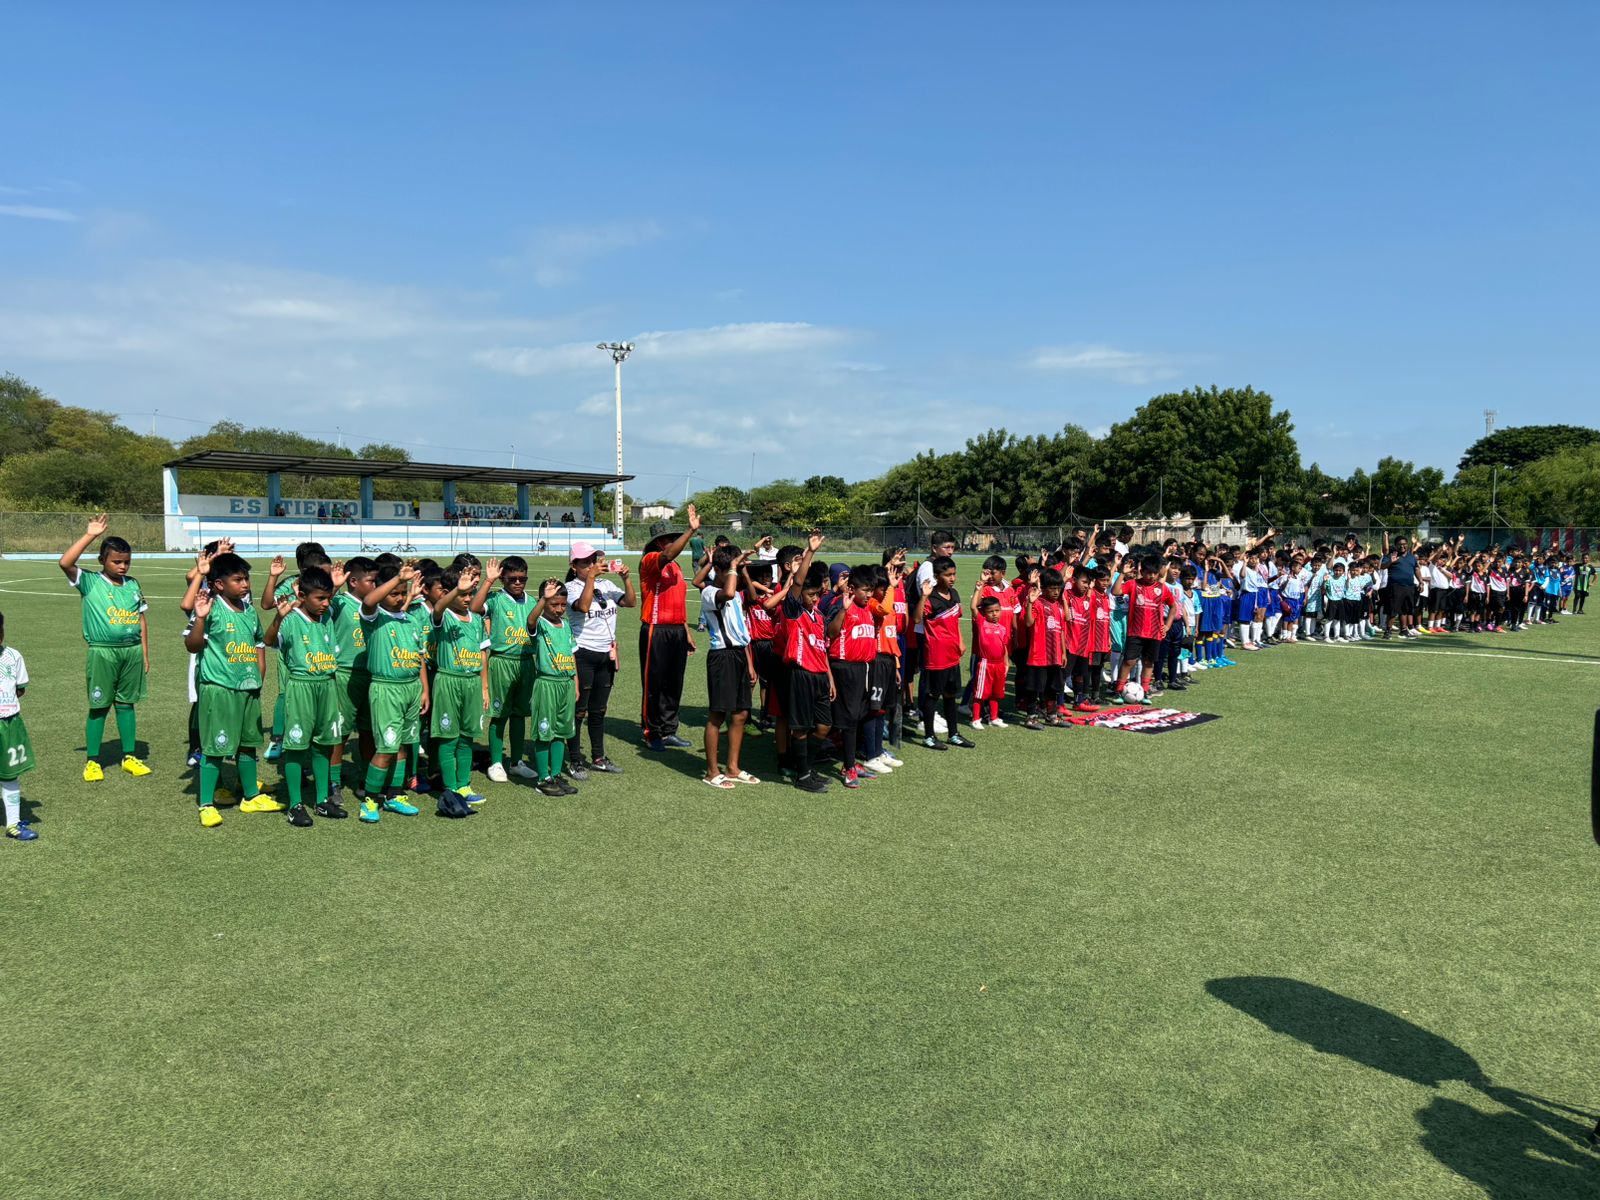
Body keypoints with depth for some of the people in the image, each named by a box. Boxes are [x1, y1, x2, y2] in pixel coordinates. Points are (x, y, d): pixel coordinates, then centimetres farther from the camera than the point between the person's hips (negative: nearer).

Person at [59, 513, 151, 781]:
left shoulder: (133, 585, 8)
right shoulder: (89, 582, -4)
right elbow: (64, 563, -22)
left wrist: (145, 654, 11)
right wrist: (90, 535, -22)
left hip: (132, 651, 3)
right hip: (102, 652, -3)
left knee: (126, 703, 11)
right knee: (99, 707, 3)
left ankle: (129, 757, 19)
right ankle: (92, 761, 13)